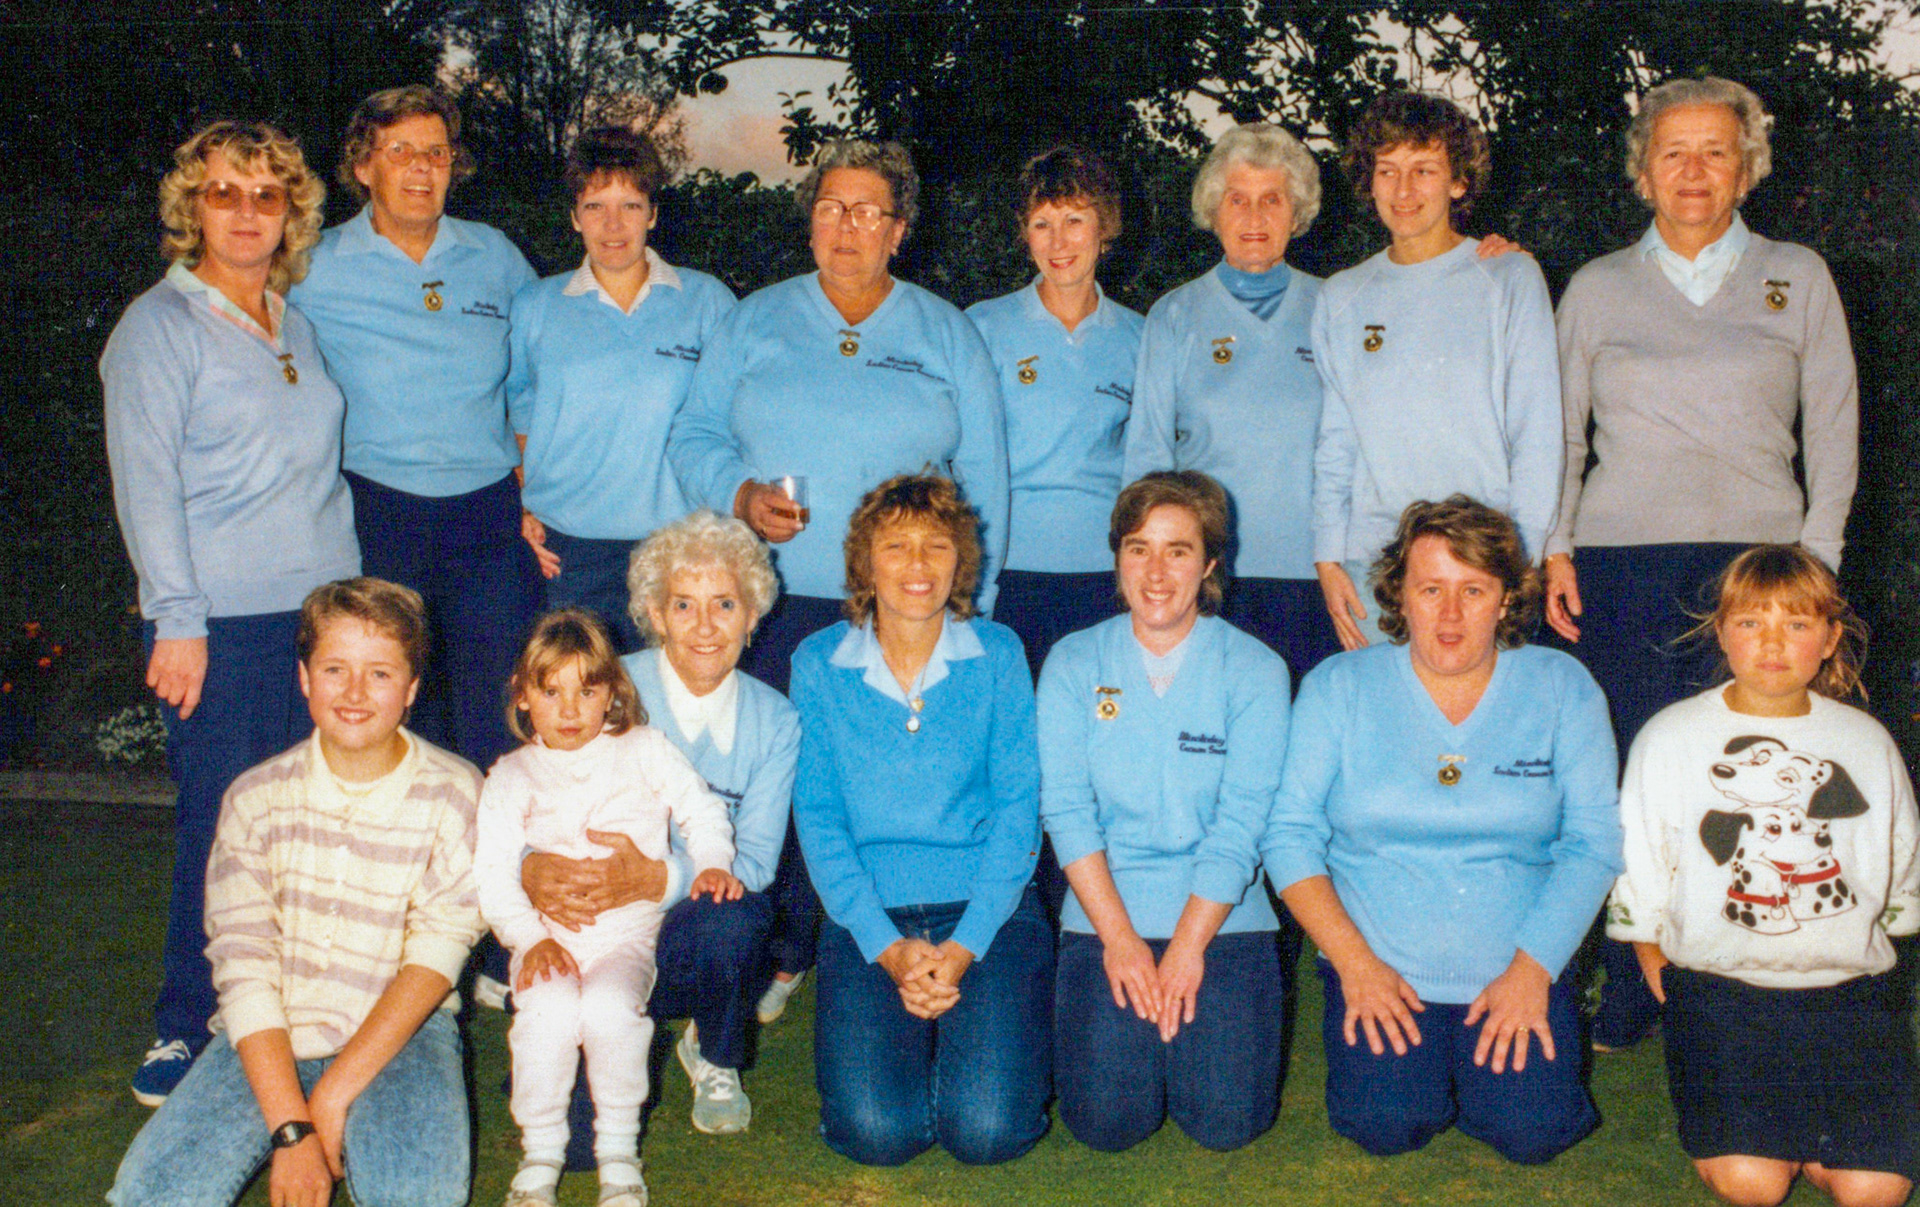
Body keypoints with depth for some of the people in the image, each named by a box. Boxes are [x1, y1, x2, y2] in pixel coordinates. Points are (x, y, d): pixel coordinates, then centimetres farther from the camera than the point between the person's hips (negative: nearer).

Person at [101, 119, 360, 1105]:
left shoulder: (295, 322, 16)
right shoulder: (160, 325, -2)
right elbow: (145, 482, -7)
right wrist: (177, 619, -14)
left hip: (322, 607, 6)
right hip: (222, 620, -5)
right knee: (221, 827, -5)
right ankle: (185, 1030, 10)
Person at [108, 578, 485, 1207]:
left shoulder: (454, 794, -4)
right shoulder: (256, 796, 0)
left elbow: (436, 955, -10)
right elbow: (243, 966, -7)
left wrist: (333, 1095, -19)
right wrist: (290, 1128, -19)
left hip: (399, 1034, -1)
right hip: (270, 1037, 2)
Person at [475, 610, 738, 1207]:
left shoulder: (645, 751, 12)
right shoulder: (510, 778, 11)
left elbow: (701, 810, 11)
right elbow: (492, 875, 3)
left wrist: (712, 863, -9)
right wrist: (531, 937, -11)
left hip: (629, 931, -1)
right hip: (548, 935, 1)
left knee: (609, 1005, -31)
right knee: (548, 1011, -30)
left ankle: (619, 1151, -11)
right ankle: (540, 1156, -9)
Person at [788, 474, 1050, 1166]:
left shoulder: (998, 656, 1)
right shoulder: (818, 665, 2)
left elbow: (1017, 807, -1)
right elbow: (819, 817, 0)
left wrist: (966, 944, -12)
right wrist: (887, 946, -11)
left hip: (988, 908, 0)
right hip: (868, 914, 0)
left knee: (991, 1131, -15)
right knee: (877, 1131, -17)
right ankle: (908, 1030, 16)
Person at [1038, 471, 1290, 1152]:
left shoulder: (1254, 670, 0)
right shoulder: (1073, 664, 3)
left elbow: (1240, 824, -7)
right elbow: (1066, 809, -4)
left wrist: (1186, 946, -14)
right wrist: (1118, 936, -13)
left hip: (1223, 918, 0)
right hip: (1103, 916, 1)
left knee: (1228, 1120, -12)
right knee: (1107, 1120, -13)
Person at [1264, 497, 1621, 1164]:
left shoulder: (1563, 688, 2)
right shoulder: (1339, 687, 0)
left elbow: (1594, 841, -1)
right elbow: (1290, 834, -2)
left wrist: (1532, 971, -11)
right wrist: (1353, 961, -12)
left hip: (1519, 968, 1)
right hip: (1378, 966, 0)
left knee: (1533, 1130, -18)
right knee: (1386, 1124, -20)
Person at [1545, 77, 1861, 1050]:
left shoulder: (1798, 278, 12)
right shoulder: (1597, 288, 13)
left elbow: (1833, 430, 12)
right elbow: (1559, 432, 15)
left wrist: (1817, 557, 3)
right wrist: (1554, 549, 4)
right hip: (1623, 566, 0)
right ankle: (1632, 999, 7)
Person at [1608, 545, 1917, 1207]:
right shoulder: (1669, 737, 1)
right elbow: (1637, 883, 6)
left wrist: (1862, 958, 16)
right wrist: (1662, 977, 5)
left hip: (1851, 986, 2)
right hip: (1720, 984, -2)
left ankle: (1798, 1121, 17)